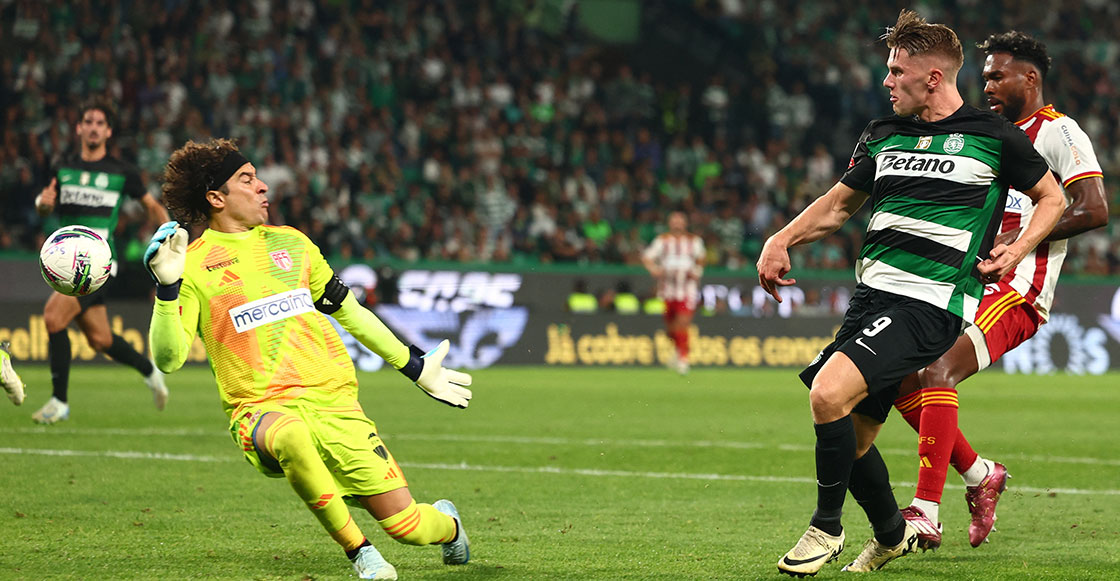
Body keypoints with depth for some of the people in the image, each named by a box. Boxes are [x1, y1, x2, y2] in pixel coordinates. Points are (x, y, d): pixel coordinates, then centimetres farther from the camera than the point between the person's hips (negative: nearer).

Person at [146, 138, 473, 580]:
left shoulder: (290, 242, 15)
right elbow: (168, 358, -8)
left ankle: (446, 522, 33)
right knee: (291, 436, -42)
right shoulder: (194, 265, 1)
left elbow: (348, 310, 26)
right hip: (261, 409, -4)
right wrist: (167, 288, -22)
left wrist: (414, 367, 28)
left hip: (335, 402, 4)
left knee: (406, 525, -6)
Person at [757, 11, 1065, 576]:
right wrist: (782, 239, 11)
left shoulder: (993, 137, -1)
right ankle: (891, 534, 33)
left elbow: (1052, 197, 12)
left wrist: (1018, 248, -4)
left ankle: (826, 526, -7)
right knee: (851, 440, 6)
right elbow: (838, 203, 26)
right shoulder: (882, 136, 14)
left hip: (930, 302, -6)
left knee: (828, 393, -25)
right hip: (871, 295, 6)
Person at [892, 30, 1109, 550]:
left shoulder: (1058, 132, -3)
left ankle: (925, 514, -28)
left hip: (1018, 290, -9)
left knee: (936, 372, -26)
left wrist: (1012, 240, -16)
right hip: (971, 287, 9)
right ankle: (979, 475, 14)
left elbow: (1094, 210, -14)